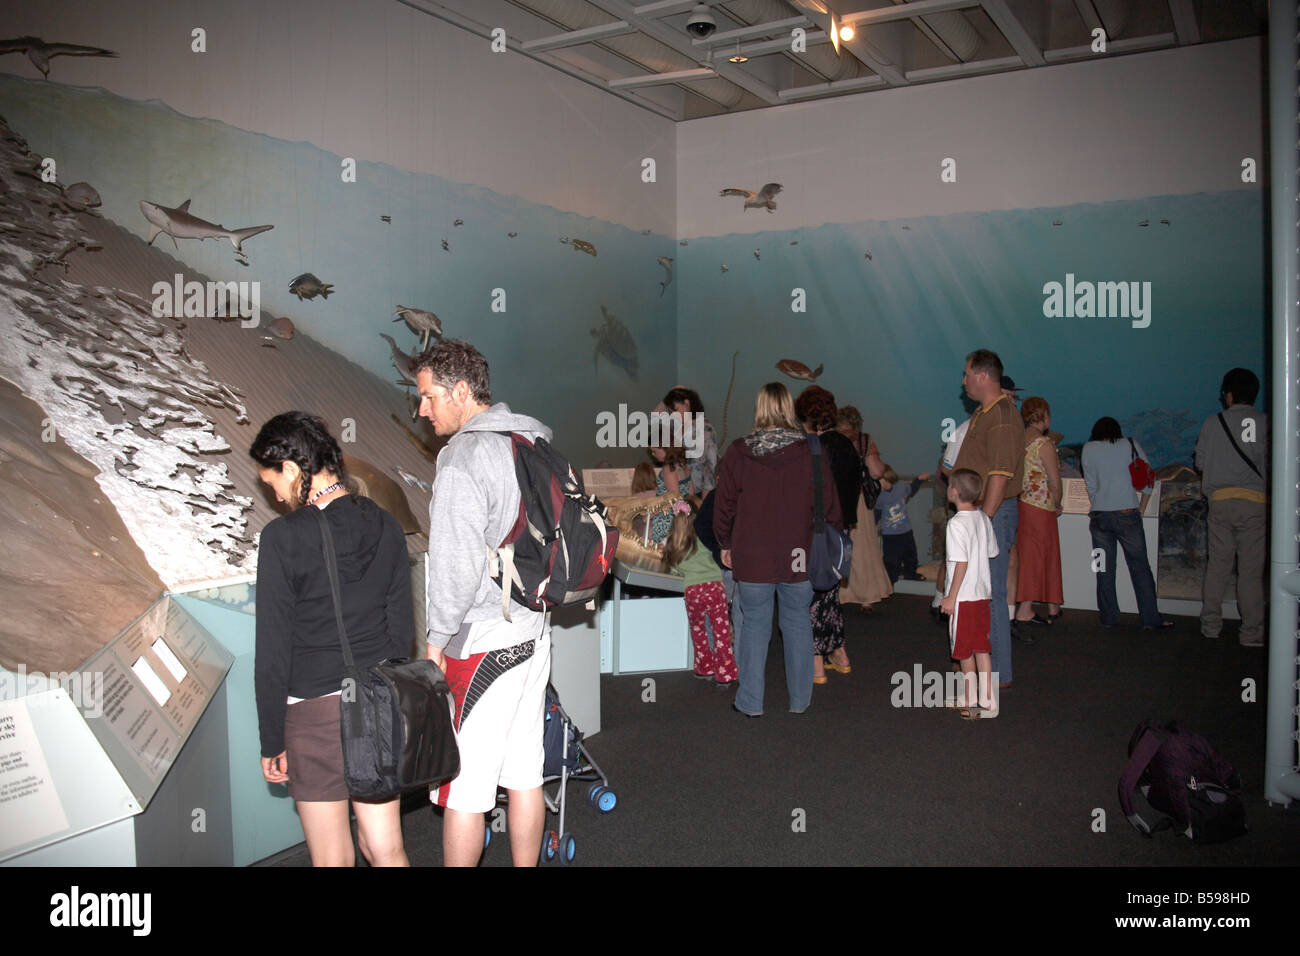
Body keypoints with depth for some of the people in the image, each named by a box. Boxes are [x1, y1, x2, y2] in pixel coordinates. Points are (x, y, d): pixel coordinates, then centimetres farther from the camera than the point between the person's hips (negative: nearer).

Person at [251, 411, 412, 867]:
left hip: (316, 713, -5)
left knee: (333, 859, 10)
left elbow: (273, 652, -11)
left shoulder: (283, 537, -14)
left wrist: (271, 742, -1)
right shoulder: (385, 526, 1)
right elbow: (403, 629, 6)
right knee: (385, 851, 15)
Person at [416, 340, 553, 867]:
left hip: (480, 643, -9)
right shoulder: (533, 442, 9)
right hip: (533, 631, 9)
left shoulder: (462, 457, -16)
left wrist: (438, 637, -8)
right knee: (524, 775, 16)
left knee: (462, 788, 3)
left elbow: (457, 565, -20)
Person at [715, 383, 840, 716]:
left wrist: (726, 544, 15)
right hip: (799, 557, 1)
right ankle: (800, 700, 22)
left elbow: (724, 506, 2)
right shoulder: (811, 452, -4)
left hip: (752, 557, -1)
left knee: (755, 625, 8)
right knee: (798, 623, 12)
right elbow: (829, 507, 2)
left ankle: (750, 702, 14)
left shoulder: (738, 452, -5)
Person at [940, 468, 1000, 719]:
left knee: (964, 651, 5)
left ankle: (969, 703, 14)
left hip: (963, 597, -7)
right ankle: (987, 702, 15)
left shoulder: (956, 523, -17)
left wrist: (951, 597, -14)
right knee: (982, 648, 12)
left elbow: (961, 562, -20)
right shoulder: (984, 519, 6)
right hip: (984, 594, 7)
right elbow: (992, 553, 13)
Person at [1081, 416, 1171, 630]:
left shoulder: (1088, 449, 6)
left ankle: (1109, 618, 9)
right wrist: (1141, 509, 14)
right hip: (1127, 514, 0)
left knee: (1105, 570, 7)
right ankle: (1150, 618, 7)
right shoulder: (1131, 445, 7)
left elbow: (1090, 484, 7)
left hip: (1100, 516, 1)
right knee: (1140, 567, 6)